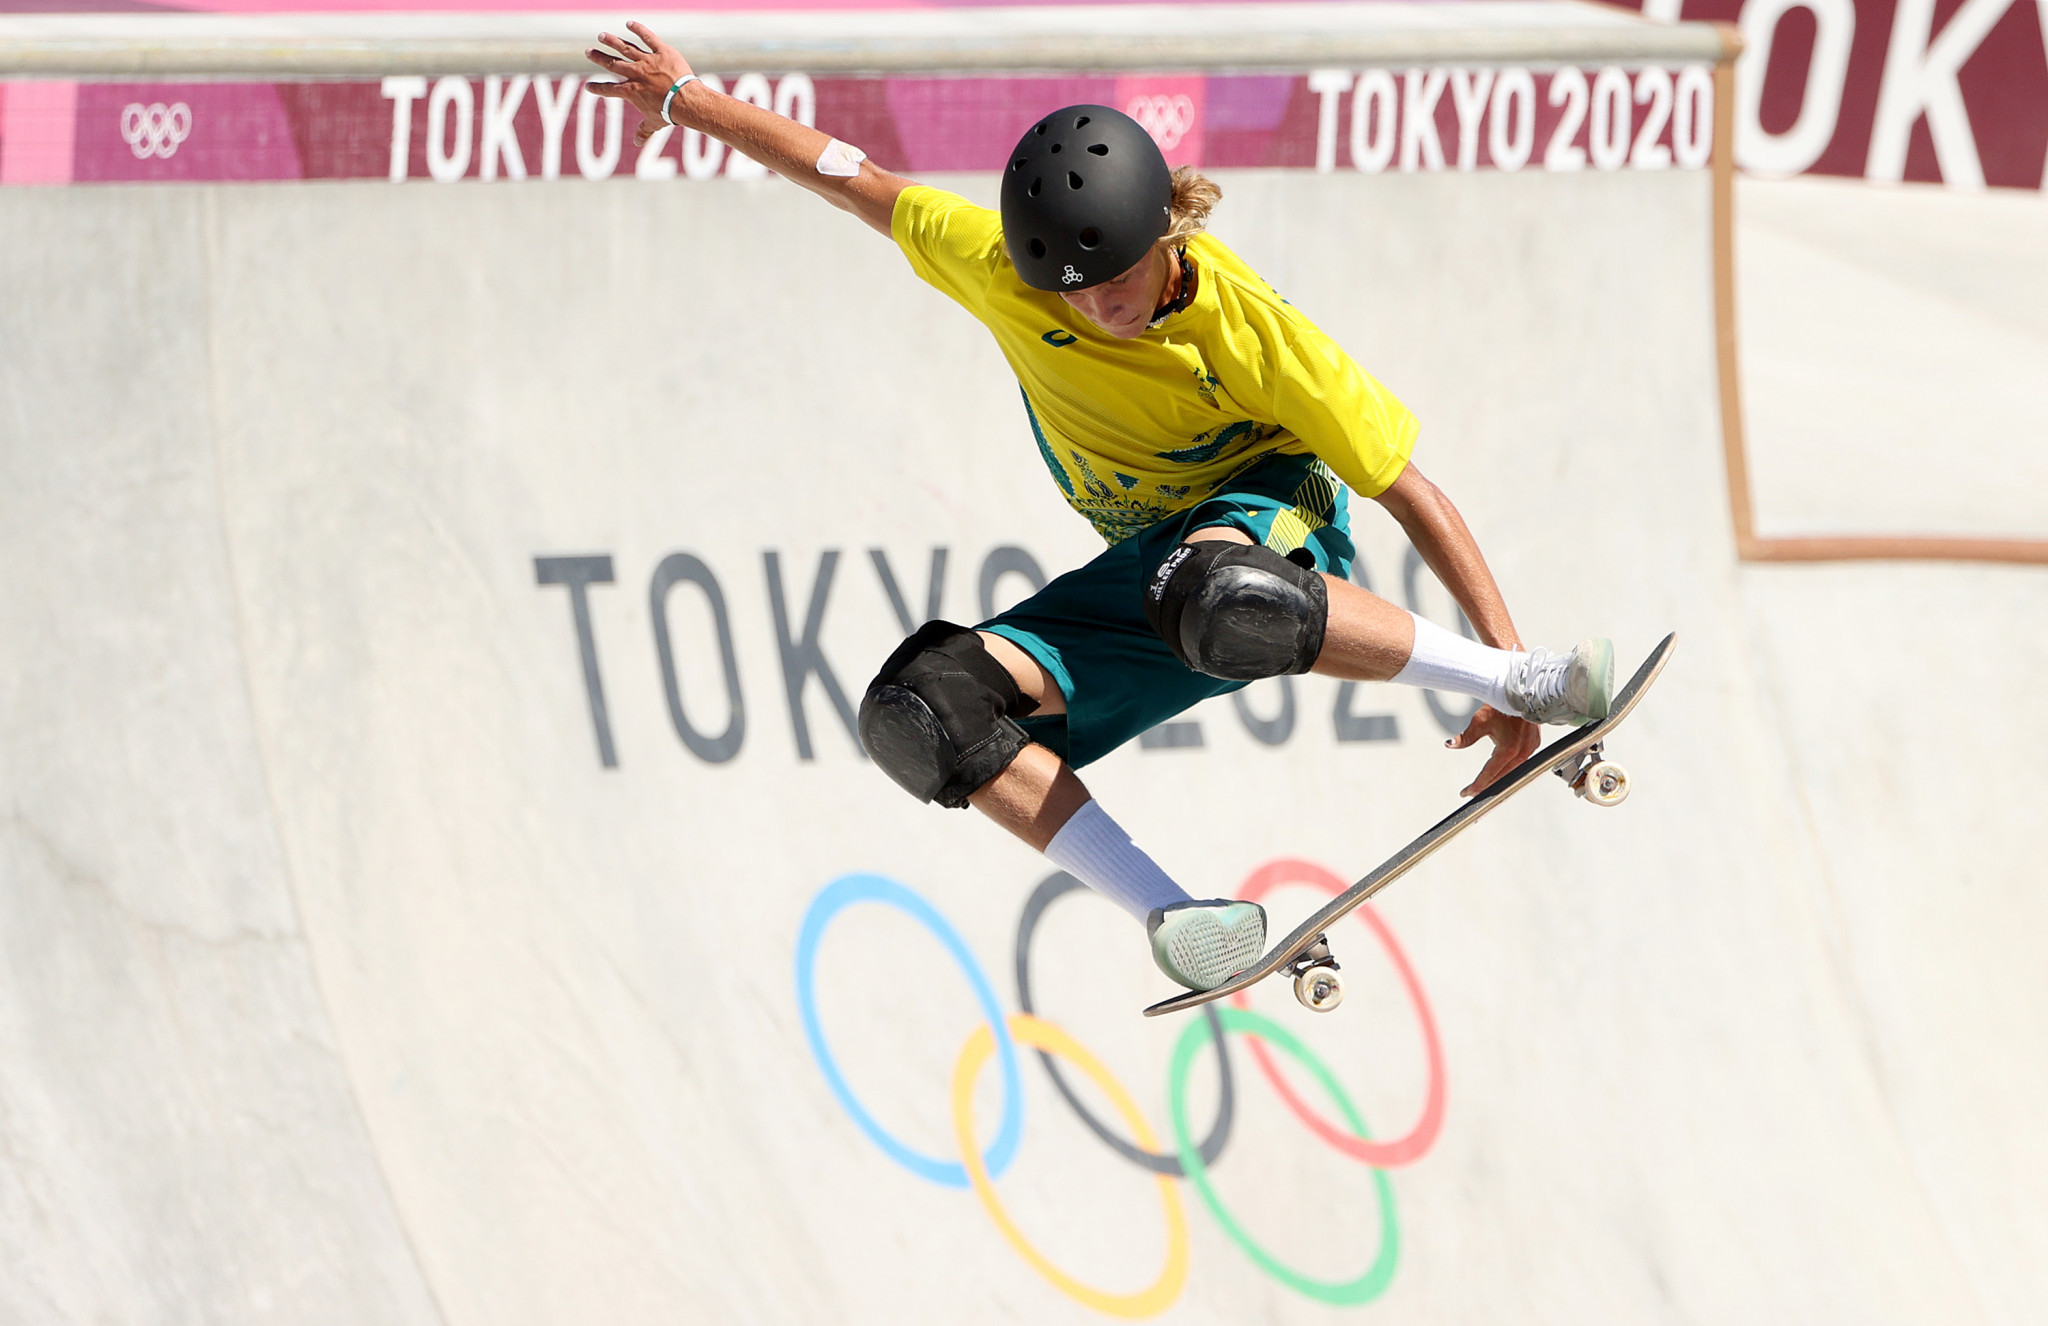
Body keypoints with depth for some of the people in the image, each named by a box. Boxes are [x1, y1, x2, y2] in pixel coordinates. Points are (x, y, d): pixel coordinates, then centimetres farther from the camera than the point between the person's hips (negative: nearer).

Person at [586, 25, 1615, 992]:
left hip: (1269, 512, -5)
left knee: (1220, 605, -45)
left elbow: (1408, 490, -18)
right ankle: (1169, 919, -23)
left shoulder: (1252, 331, -25)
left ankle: (1521, 678, -30)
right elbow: (845, 178, -1)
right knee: (923, 707, -19)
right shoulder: (997, 264, -16)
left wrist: (1505, 665, -22)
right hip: (1142, 562, 5)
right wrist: (687, 99, 9)